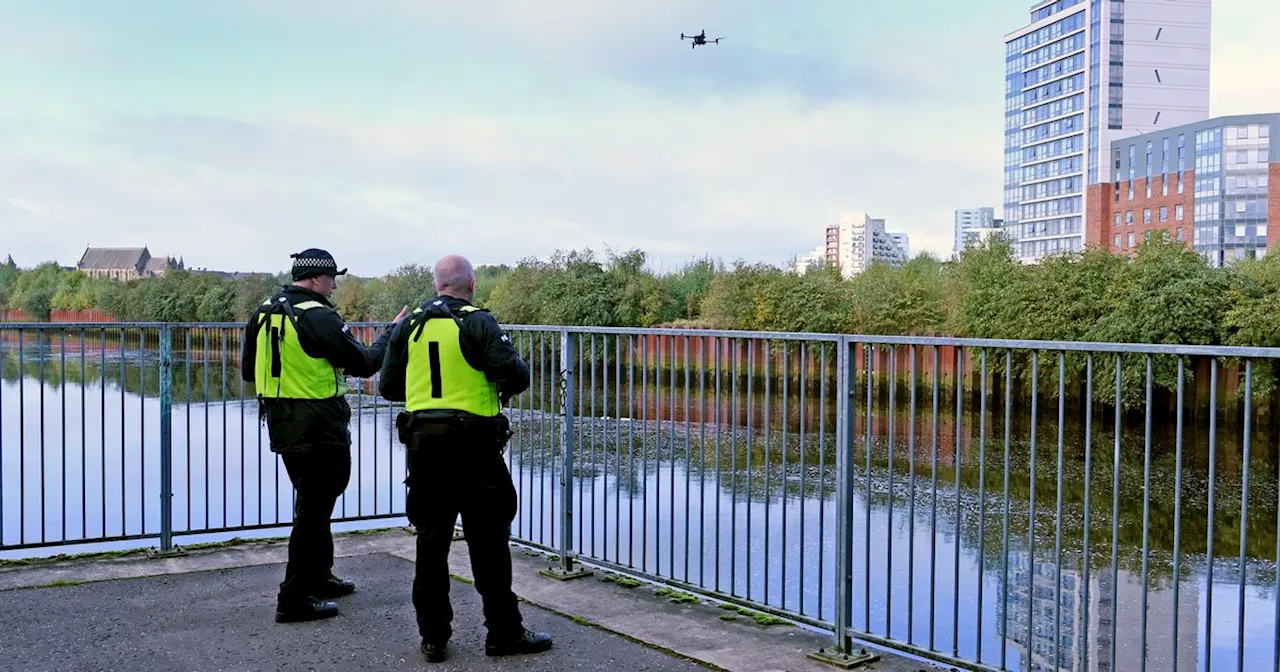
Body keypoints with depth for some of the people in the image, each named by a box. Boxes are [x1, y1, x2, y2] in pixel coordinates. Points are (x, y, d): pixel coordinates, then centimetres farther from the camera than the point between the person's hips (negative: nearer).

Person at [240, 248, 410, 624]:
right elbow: (363, 364, -13)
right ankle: (295, 600, 2)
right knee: (313, 510, -1)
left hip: (281, 424, 9)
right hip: (318, 429, -8)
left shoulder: (263, 314, 8)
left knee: (313, 503, 22)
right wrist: (391, 333, 2)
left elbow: (248, 372, 14)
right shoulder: (318, 317, -17)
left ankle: (318, 578, 34)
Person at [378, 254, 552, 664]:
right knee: (488, 542, 4)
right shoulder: (478, 323, -8)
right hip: (472, 446, -4)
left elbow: (388, 387, 10)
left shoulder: (409, 325, 7)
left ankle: (433, 637, 15)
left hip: (422, 445, 4)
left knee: (431, 542, 11)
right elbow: (515, 375, -16)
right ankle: (504, 633, 11)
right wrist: (505, 387, 6)